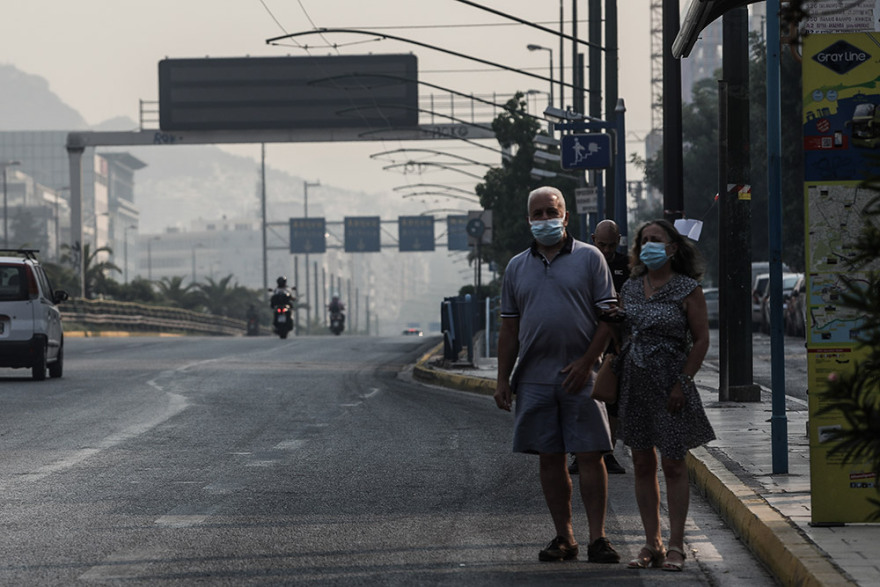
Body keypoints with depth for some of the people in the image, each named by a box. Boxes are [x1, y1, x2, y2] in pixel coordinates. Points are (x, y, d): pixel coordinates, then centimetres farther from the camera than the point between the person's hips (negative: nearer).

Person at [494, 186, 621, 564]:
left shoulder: (589, 258, 3)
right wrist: (502, 380, 8)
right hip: (534, 378, 3)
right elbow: (509, 328, 15)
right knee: (549, 459, 5)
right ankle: (564, 537, 12)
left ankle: (597, 537, -4)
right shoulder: (517, 267, 13)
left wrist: (586, 362, -11)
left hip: (580, 375, -3)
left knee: (590, 456, -6)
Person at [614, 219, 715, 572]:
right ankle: (652, 544, 13)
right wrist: (614, 378, 8)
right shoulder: (630, 288, 10)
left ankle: (676, 546, 3)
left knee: (673, 465, -2)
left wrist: (683, 383, -13)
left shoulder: (687, 290, -5)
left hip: (670, 385, -5)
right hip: (634, 383, 5)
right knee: (642, 465, 6)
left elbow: (701, 339, -6)